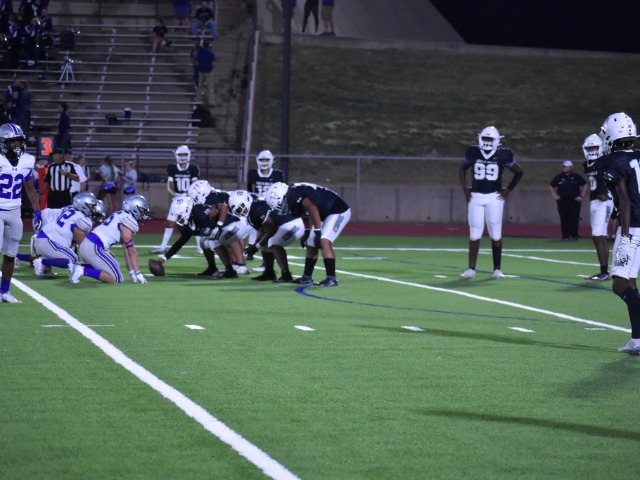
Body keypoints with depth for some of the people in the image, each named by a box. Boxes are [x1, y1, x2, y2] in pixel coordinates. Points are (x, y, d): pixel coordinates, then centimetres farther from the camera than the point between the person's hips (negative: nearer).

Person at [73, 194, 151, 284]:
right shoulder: (128, 221, -12)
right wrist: (138, 273, -3)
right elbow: (131, 251, -8)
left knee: (115, 266, 24)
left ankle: (78, 267, 11)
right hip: (94, 247, -10)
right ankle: (82, 271, -13)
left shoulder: (121, 216, 17)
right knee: (116, 279, -7)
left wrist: (132, 273, 16)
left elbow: (126, 249, 17)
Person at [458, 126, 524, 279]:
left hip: (494, 197, -1)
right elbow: (462, 170, 18)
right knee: (474, 234, 0)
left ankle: (497, 269, 7)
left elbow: (519, 172, 10)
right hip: (476, 197, 1)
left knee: (495, 234, -1)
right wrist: (464, 188, 8)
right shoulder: (473, 153, 2)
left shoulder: (503, 155, -3)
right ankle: (471, 269, 4)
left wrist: (508, 190, 3)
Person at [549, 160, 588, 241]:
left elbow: (585, 185, 7)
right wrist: (554, 196, 7)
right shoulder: (559, 177, 8)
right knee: (564, 219, -1)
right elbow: (551, 186, 19)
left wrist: (581, 196, 1)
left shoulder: (576, 177, 2)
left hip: (574, 200, -2)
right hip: (562, 200, 2)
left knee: (574, 218, -6)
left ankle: (574, 235, 0)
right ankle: (565, 236, 3)